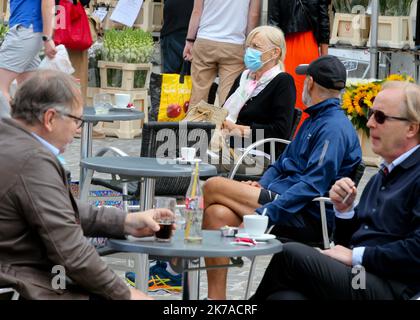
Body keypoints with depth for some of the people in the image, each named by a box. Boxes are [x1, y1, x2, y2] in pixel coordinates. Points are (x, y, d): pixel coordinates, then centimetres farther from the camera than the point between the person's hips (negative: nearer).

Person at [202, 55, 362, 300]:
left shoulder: (335, 128, -13)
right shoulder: (314, 121, 21)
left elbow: (313, 185, -21)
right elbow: (283, 164, 27)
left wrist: (266, 212, -26)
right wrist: (261, 184, 5)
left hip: (308, 219, -9)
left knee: (213, 187, -12)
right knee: (217, 213, -12)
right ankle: (216, 298, -12)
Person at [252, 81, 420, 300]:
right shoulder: (381, 177, 27)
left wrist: (356, 256, -11)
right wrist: (344, 209, 9)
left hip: (390, 288, -7)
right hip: (356, 276, 7)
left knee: (291, 254, -17)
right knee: (285, 295, -23)